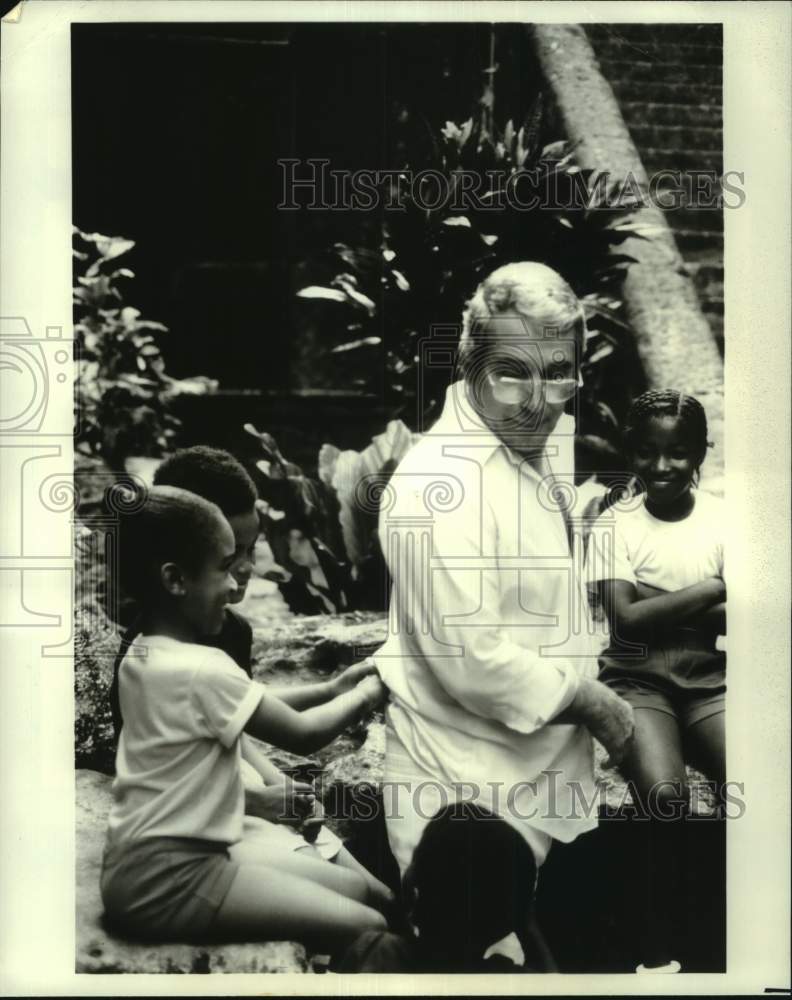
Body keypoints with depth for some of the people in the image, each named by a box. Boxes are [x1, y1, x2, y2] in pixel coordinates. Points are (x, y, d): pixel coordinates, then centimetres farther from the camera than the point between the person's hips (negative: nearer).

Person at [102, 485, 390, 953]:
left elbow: (273, 708, 10)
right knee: (370, 930, -18)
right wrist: (368, 692, 1)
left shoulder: (142, 655, 8)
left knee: (367, 892, 9)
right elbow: (302, 735, -14)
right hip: (167, 879, -10)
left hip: (186, 853, 10)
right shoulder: (202, 670, -22)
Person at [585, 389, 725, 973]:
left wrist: (656, 607, -15)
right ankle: (658, 954, -9)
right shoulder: (615, 525, -2)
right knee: (667, 797, -28)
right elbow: (625, 622, -13)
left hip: (707, 683, 2)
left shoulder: (723, 519, 3)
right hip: (637, 684, -2)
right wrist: (711, 590, -12)